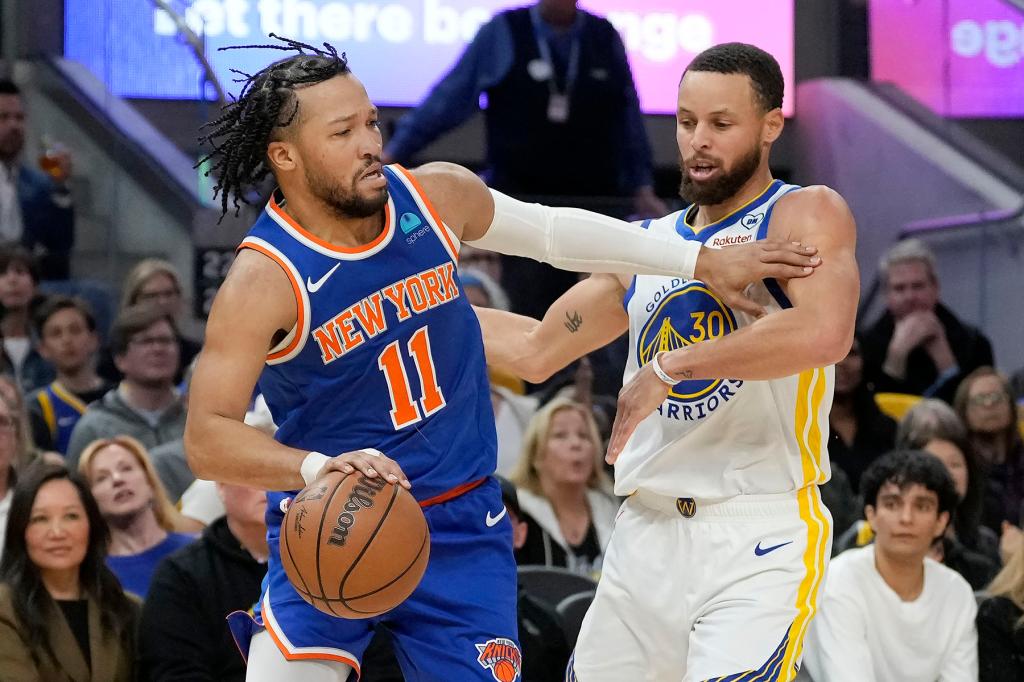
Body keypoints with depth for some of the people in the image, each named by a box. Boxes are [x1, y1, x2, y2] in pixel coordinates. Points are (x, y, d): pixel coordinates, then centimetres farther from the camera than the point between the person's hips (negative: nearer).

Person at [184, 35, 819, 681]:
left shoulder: (437, 195, -5)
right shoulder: (266, 279, -20)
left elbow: (553, 231, 13)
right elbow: (207, 439, -26)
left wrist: (705, 261, 11)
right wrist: (316, 468, -44)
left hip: (460, 529, 4)